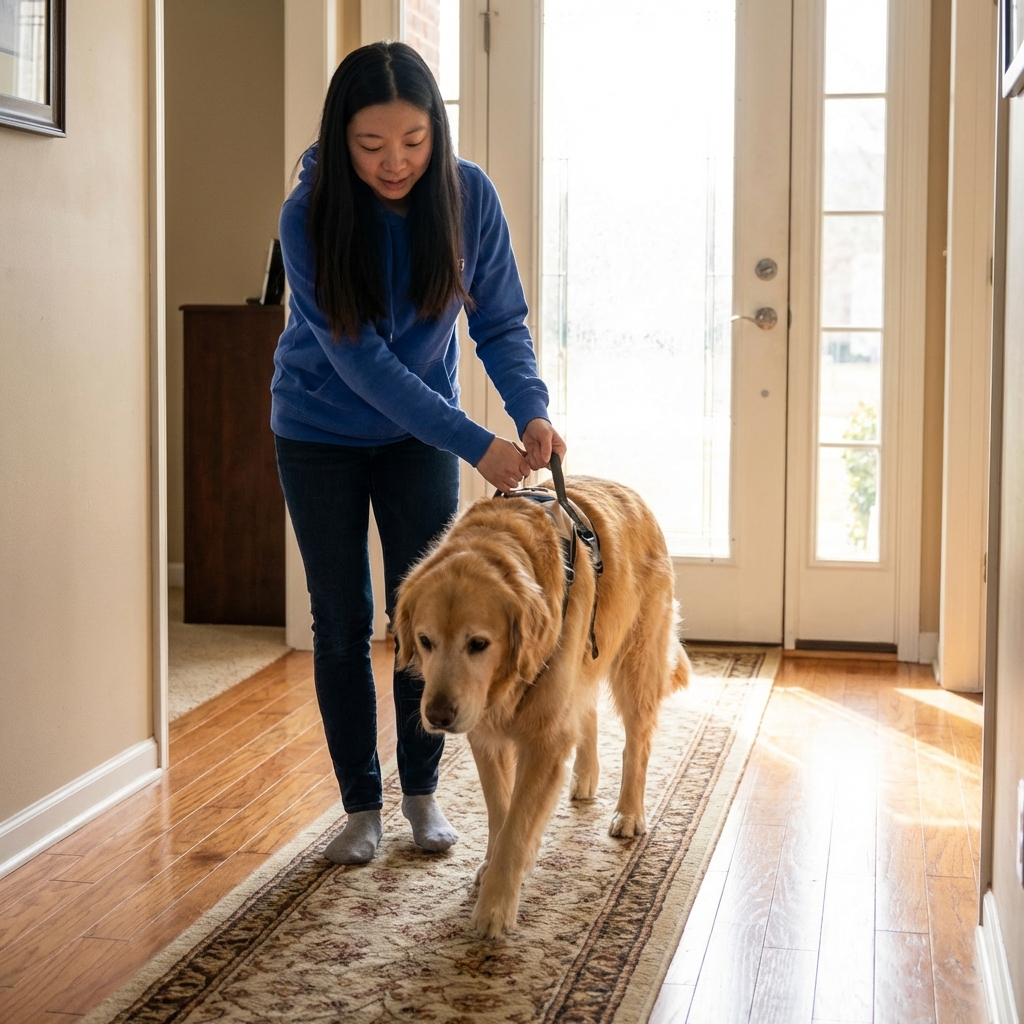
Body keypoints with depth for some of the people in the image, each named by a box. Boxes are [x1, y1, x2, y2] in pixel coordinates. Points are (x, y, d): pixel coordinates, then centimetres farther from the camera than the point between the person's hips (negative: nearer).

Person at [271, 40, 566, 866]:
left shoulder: (469, 195, -18)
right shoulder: (310, 216, -25)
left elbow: (501, 321, -10)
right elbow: (361, 360, -27)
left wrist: (533, 410, -30)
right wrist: (475, 444, -32)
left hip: (419, 433, 2)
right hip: (322, 433, -2)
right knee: (343, 625, 4)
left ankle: (422, 793, 19)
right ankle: (362, 805, 17)